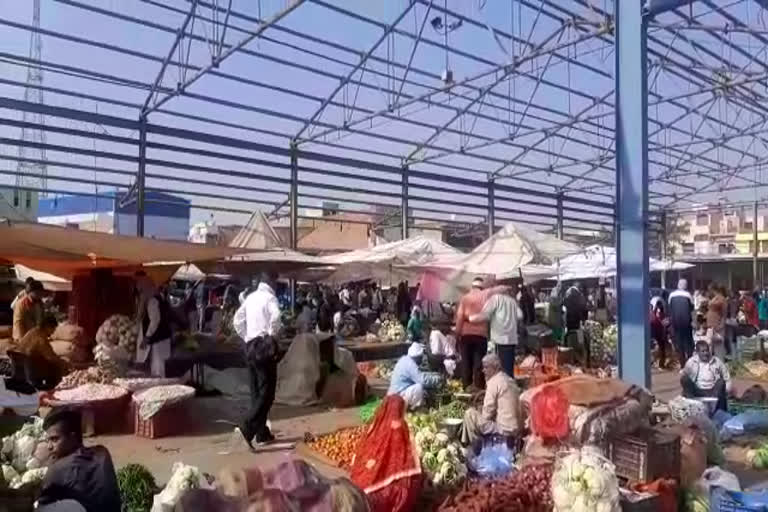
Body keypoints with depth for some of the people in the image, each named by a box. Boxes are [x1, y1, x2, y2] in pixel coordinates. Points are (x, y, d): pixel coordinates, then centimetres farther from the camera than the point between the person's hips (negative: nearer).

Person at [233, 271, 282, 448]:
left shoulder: (250, 297, 11)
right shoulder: (270, 297, -9)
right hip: (264, 346, -7)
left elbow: (237, 320, 15)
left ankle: (262, 433, 17)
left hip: (250, 347, 8)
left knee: (257, 392, 12)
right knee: (267, 392, -3)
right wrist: (272, 335, -14)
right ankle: (248, 427, -15)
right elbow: (275, 316, -29)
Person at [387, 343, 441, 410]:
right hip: (398, 395, -10)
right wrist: (437, 379, -12)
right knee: (419, 387, -25)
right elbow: (423, 380, -26)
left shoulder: (405, 360, 9)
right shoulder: (410, 364, -20)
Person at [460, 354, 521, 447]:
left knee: (470, 414, 0)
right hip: (515, 429, 9)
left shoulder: (494, 381, -12)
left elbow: (488, 413, -13)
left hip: (504, 429, -9)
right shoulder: (510, 380, 14)